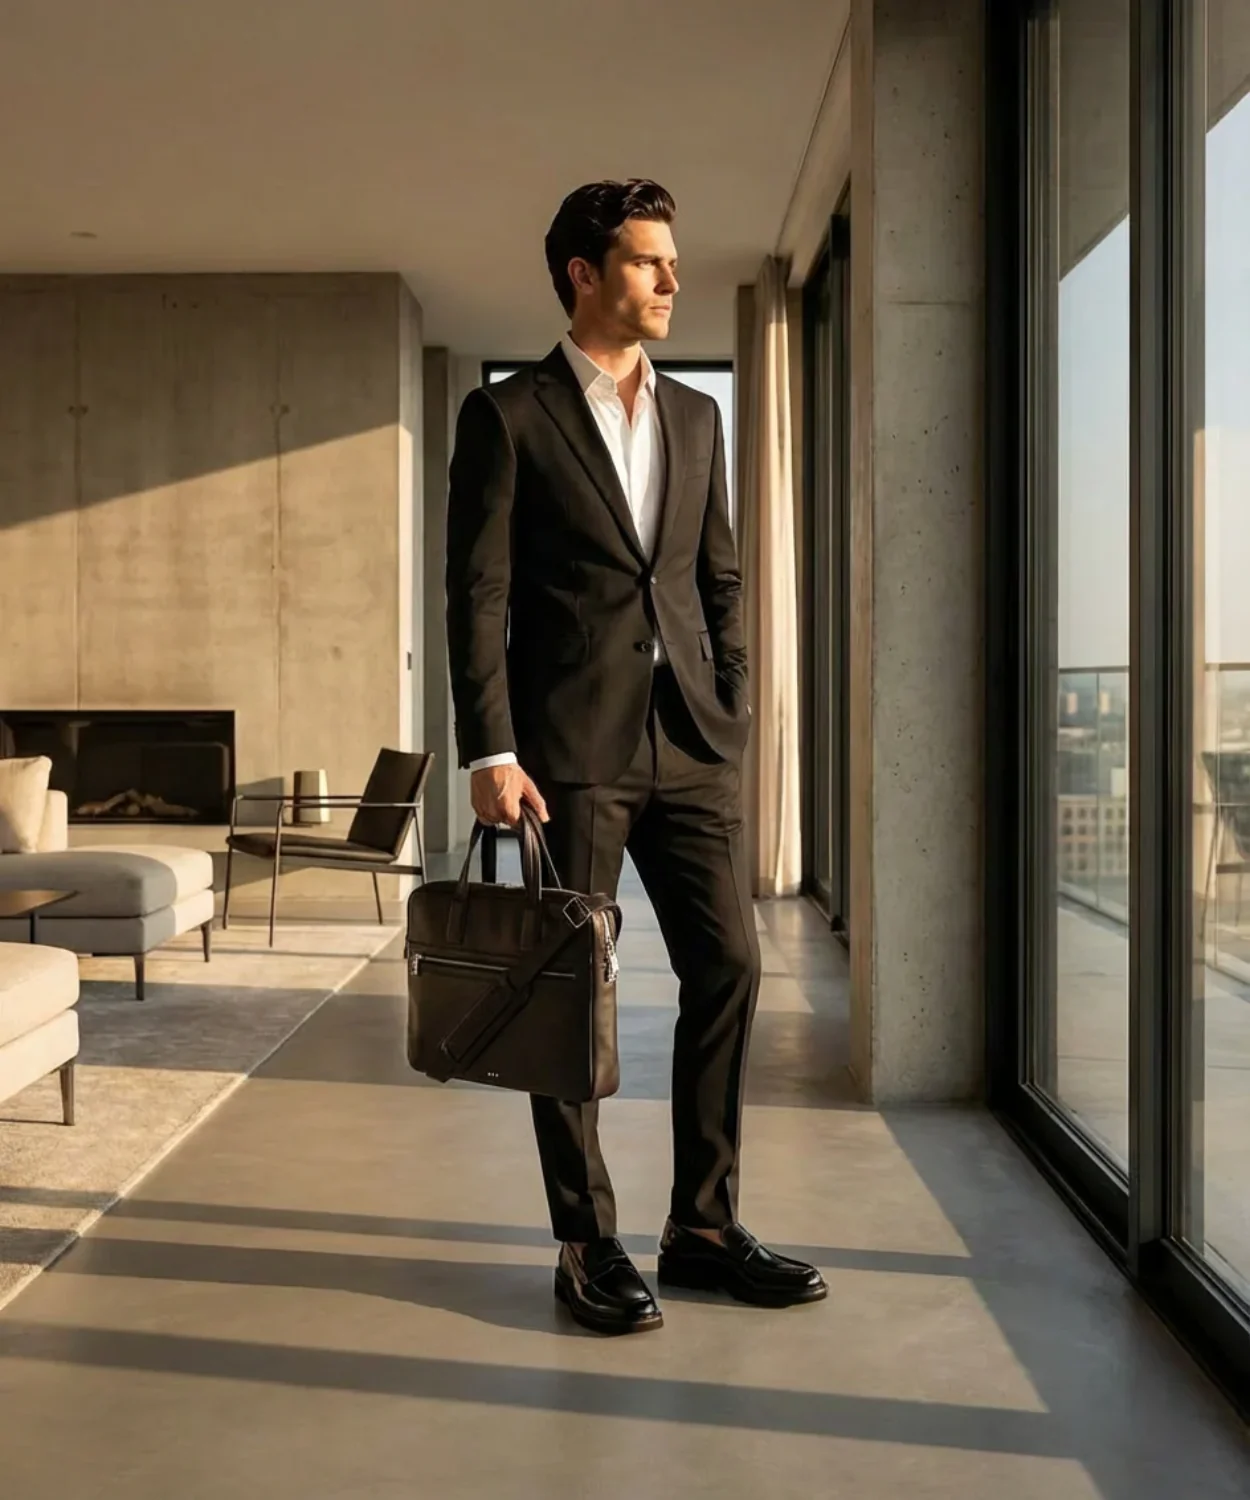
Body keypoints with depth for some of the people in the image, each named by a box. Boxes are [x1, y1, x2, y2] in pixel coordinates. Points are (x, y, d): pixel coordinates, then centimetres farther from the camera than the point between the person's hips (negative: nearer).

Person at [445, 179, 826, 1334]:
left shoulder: (696, 416, 15)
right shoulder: (508, 416, -1)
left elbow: (721, 580, 16)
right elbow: (479, 593, -6)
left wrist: (732, 721, 7)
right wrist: (490, 750, -13)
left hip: (689, 744, 5)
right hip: (571, 744, -5)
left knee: (729, 968, 4)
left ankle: (705, 1225, 17)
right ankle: (588, 1244, 14)